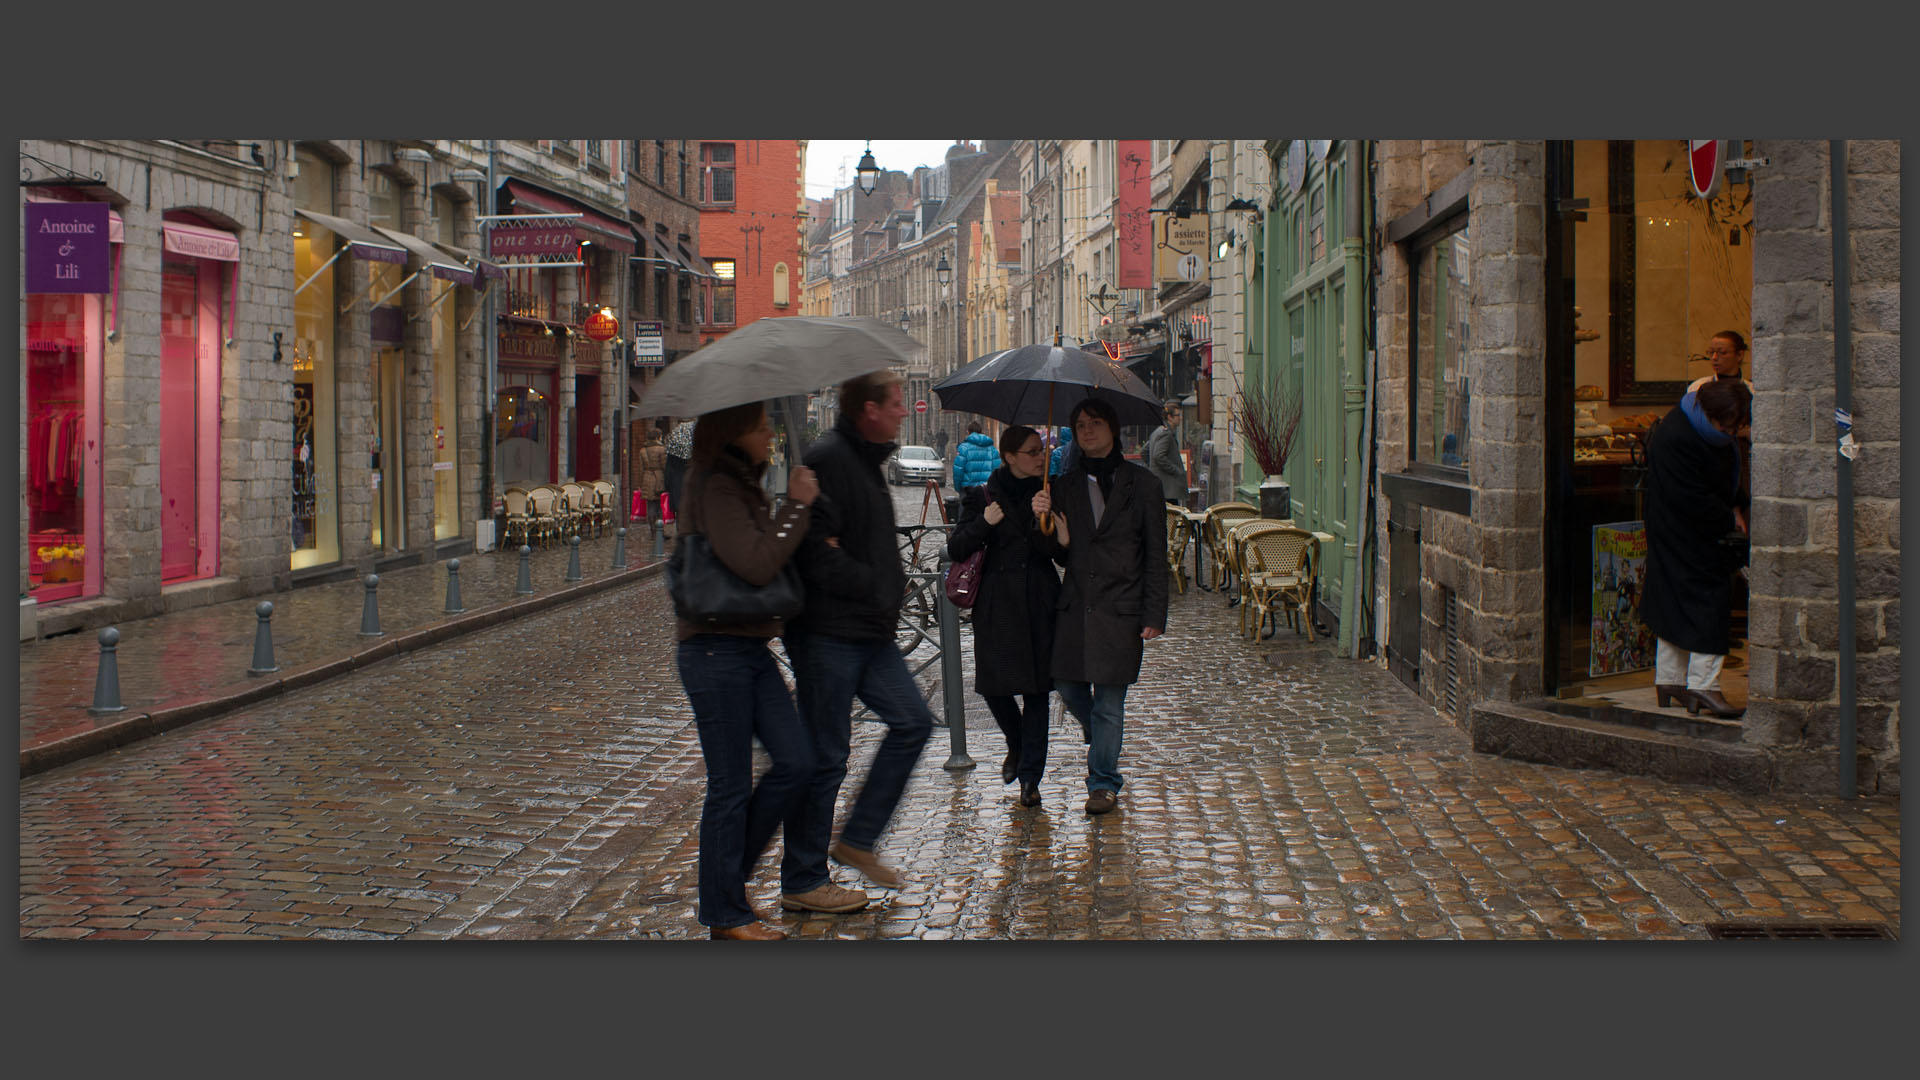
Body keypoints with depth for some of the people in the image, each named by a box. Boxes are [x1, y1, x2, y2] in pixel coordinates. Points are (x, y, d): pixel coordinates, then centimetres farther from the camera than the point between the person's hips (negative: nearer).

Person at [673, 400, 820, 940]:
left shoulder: (743, 484, 14)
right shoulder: (715, 489, -16)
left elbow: (772, 553, 22)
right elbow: (755, 564, -26)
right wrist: (797, 508, -18)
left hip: (752, 648, 9)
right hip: (717, 652, -9)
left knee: (795, 761, 5)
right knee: (731, 785, -1)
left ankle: (730, 872, 20)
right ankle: (726, 915, 11)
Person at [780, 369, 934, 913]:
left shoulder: (866, 459, 15)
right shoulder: (828, 458, -17)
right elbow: (816, 548, -24)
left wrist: (894, 585, 8)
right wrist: (875, 588, -17)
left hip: (869, 630, 10)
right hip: (829, 631, -10)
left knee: (913, 721, 9)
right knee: (824, 755, -2)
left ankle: (858, 839, 20)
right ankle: (802, 883, 10)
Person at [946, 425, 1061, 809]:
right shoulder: (983, 496, 1)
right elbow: (956, 550, -2)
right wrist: (983, 523, -18)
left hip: (1040, 600, 1)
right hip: (997, 602, -1)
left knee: (1036, 690, 0)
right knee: (994, 686, 0)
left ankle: (1029, 777, 7)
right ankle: (1016, 746, 31)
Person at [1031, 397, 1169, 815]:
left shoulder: (1141, 483, 1)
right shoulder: (1065, 486, 10)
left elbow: (1156, 556, 1)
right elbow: (1059, 553, 12)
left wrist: (1154, 616, -5)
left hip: (1120, 608, -3)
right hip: (1075, 606, 3)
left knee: (1109, 700, -1)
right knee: (1068, 686, 4)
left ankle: (1103, 783, 12)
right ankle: (1101, 739, 35)